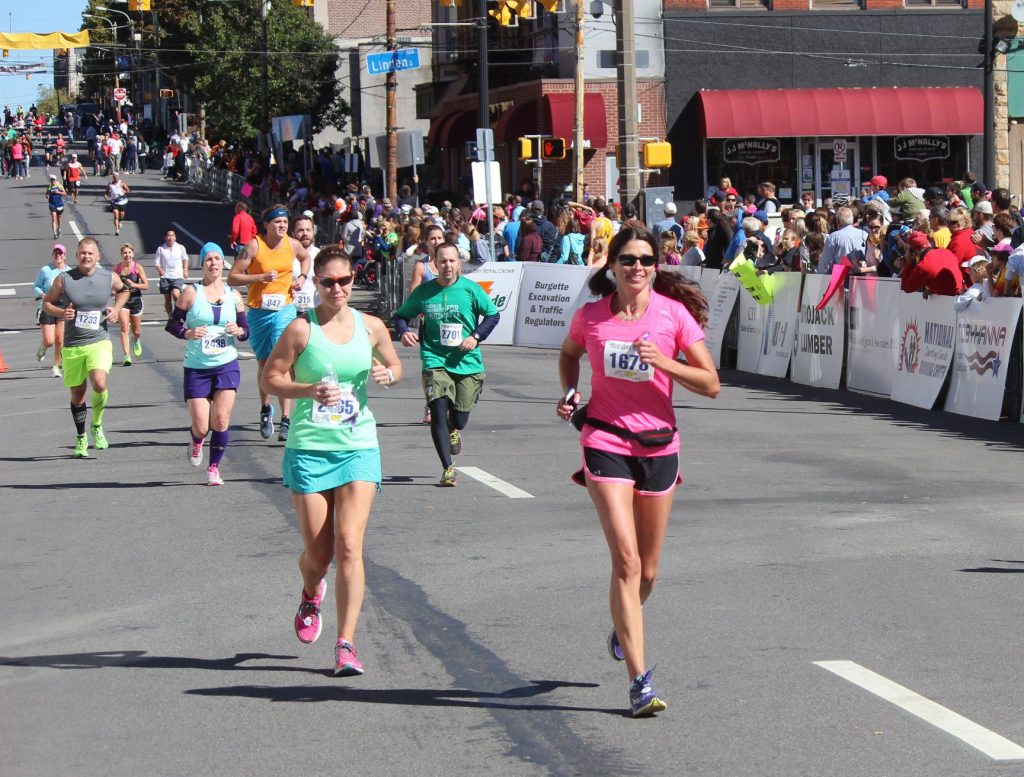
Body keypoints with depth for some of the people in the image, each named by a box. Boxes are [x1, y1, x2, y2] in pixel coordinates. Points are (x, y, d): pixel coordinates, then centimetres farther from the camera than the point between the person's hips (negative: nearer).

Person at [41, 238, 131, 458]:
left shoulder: (110, 278, -1)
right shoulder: (63, 279, -6)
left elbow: (123, 290, 21)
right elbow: (47, 303, 6)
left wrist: (116, 309, 4)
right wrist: (61, 313, -14)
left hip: (99, 343, -1)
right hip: (72, 346, 1)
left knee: (99, 384, -24)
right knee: (77, 394, 10)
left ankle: (97, 425, 2)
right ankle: (81, 438, 31)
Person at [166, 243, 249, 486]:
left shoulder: (233, 296, 8)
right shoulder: (191, 293, -1)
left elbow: (246, 332, 12)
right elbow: (172, 324, 1)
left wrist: (239, 331, -10)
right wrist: (188, 333, -18)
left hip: (227, 365, 2)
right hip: (197, 368, -2)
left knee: (221, 420, -10)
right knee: (201, 427, -3)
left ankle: (214, 468, 8)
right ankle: (196, 442, 34)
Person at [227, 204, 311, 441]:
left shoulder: (292, 244, 1)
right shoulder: (254, 246, -10)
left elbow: (305, 257, 26)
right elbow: (232, 278, -10)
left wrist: (302, 277, 8)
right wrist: (261, 277, -21)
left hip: (284, 308, 0)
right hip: (259, 311, 0)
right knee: (263, 363, 12)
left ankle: (286, 419, -16)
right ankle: (265, 409, 36)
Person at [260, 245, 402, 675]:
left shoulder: (371, 327, 5)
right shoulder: (301, 329, -5)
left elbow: (394, 365, 22)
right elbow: (269, 380, -3)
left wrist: (387, 373, -2)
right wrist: (309, 390, -19)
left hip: (358, 448, 1)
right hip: (308, 449, -1)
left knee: (349, 545, -11)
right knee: (317, 551, 5)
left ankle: (346, 644, -8)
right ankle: (311, 595, 42)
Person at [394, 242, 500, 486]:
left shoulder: (470, 289, -3)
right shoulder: (424, 292, 0)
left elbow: (493, 315, 6)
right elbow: (401, 315, 12)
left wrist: (476, 337, -9)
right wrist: (404, 332, -10)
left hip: (467, 362, 0)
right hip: (435, 361, 0)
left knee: (459, 419, 7)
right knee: (438, 411, -17)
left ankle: (453, 431, 47)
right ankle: (448, 469, -10)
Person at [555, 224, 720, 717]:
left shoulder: (674, 314, -4)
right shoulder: (590, 317, -2)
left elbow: (710, 384, -5)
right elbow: (569, 355, 21)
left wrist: (664, 362, -19)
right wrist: (569, 393, 3)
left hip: (659, 445, 2)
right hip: (605, 442, -1)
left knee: (647, 570, 11)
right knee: (626, 559, -15)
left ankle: (624, 625, 47)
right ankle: (639, 680, -15)